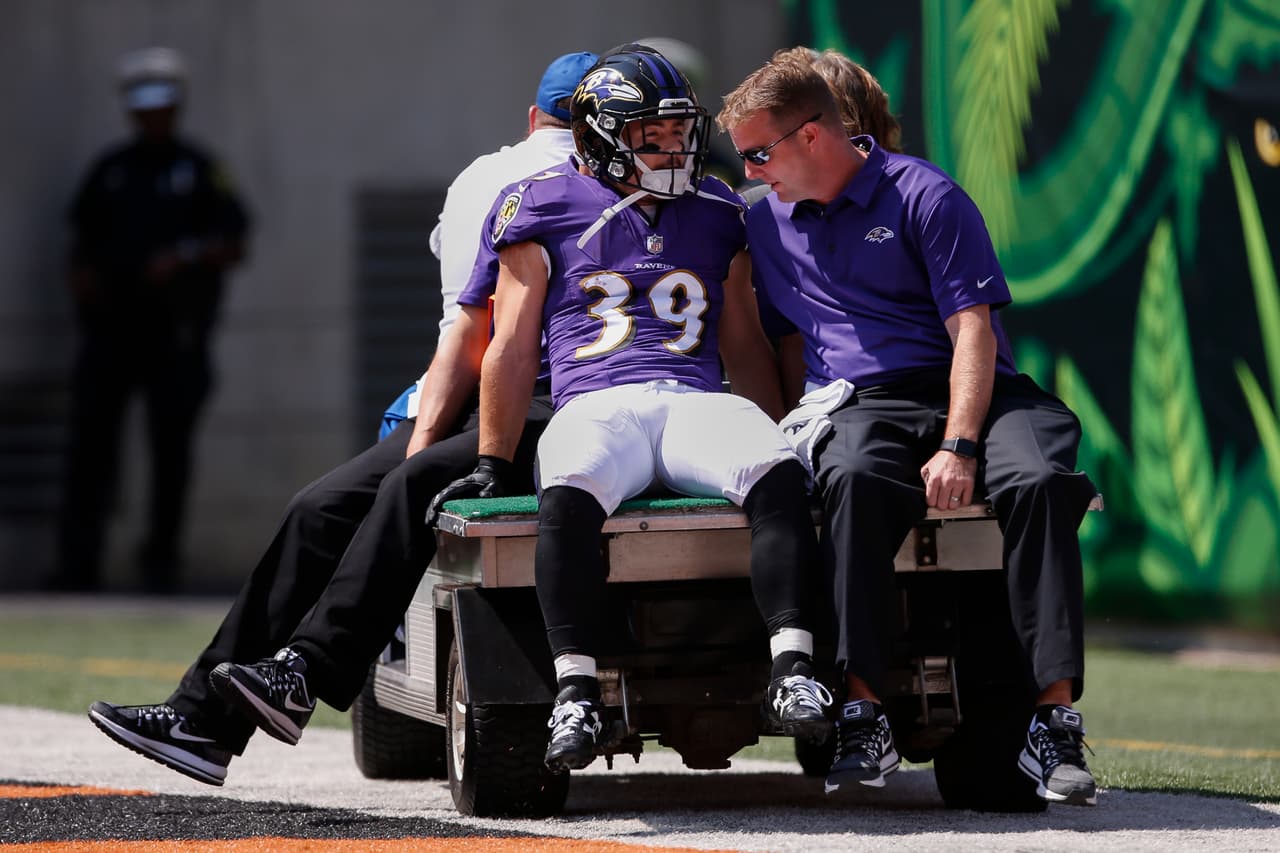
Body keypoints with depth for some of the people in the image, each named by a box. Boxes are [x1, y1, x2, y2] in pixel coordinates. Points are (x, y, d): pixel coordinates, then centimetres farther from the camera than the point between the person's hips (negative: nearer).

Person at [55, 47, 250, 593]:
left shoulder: (200, 172, 5)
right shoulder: (109, 170, 14)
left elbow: (234, 245, 2)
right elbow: (83, 237, 20)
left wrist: (184, 256, -14)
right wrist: (82, 275, 1)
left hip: (175, 328, -2)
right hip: (110, 319, 2)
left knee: (171, 445, 1)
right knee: (90, 439, -6)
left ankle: (161, 562, 8)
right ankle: (78, 563, -8)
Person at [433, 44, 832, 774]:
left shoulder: (716, 215, 23)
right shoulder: (548, 210, 14)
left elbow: (745, 346, 27)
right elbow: (513, 350, 13)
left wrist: (786, 430, 16)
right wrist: (492, 465, 8)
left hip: (697, 405, 2)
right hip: (595, 406, -2)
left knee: (778, 474, -34)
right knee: (569, 495, -40)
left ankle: (793, 672, -41)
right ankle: (576, 693, -41)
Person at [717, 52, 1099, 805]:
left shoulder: (924, 196, 1)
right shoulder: (769, 223, 18)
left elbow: (973, 328, -7)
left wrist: (959, 447, -18)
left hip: (966, 395, -2)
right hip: (859, 405, 2)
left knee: (1038, 481, -34)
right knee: (853, 479, -36)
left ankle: (1055, 717, -35)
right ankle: (864, 716, -40)